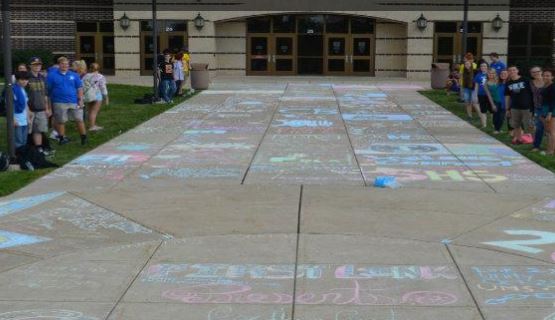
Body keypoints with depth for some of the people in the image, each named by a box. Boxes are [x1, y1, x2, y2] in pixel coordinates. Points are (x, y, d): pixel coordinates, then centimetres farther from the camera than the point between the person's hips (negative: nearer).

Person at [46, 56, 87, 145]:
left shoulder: (74, 75, 7)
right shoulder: (52, 75, 0)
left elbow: (79, 88, 8)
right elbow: (48, 90, 1)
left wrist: (80, 100, -1)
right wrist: (48, 103, -2)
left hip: (74, 102, 2)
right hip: (59, 103, -2)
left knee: (79, 120, 1)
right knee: (60, 121, 6)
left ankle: (84, 137, 10)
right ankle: (62, 138, 18)